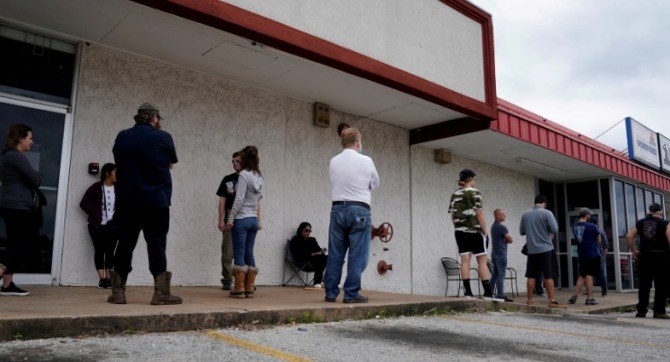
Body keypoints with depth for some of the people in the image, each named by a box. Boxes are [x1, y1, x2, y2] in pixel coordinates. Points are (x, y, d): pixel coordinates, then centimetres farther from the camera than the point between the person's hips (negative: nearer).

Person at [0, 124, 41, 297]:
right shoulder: (16, 156, -12)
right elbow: (35, 180, -14)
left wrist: (34, 178, 6)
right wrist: (38, 176, 6)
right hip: (18, 206, -10)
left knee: (15, 244, 8)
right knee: (27, 243, -7)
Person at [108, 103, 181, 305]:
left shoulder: (122, 137, 5)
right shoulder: (163, 137, -3)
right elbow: (171, 164, 12)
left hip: (127, 201, 3)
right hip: (156, 201, -3)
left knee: (125, 244, 8)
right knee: (156, 245, -1)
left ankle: (118, 292, 9)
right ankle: (160, 292, -1)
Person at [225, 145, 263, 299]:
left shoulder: (243, 175, -11)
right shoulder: (259, 177, 9)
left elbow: (239, 200, -15)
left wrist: (230, 219, -11)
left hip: (241, 219, -6)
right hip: (253, 219, 7)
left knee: (239, 254, -1)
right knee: (249, 254, 9)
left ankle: (239, 289, 1)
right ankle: (249, 289, 12)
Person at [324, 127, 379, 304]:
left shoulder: (333, 162, 5)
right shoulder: (366, 161, -5)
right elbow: (375, 184, 9)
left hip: (337, 210, 4)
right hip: (359, 211, -4)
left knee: (335, 255, 8)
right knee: (357, 256, 1)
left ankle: (330, 292, 11)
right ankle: (351, 293, 1)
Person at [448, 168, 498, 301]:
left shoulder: (454, 195, 11)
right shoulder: (475, 192, -7)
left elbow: (453, 215, 10)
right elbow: (479, 213, -11)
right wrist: (485, 231, -7)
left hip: (460, 231, 6)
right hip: (474, 230, -5)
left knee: (465, 260, 3)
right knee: (482, 261, -2)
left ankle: (468, 291, 1)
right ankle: (488, 293, -2)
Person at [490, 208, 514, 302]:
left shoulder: (493, 226, 14)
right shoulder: (502, 227, -15)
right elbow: (510, 240, -10)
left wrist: (503, 240, 3)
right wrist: (506, 239, 8)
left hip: (495, 253, 9)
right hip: (501, 254, -9)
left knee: (495, 274, 11)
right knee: (501, 275, -8)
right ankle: (500, 295, -9)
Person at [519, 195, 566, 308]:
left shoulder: (525, 214, 5)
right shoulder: (547, 213, -8)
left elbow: (521, 231, 11)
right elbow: (555, 230, -11)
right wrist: (546, 230, 9)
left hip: (531, 250, 4)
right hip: (546, 249, -4)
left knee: (531, 276, 8)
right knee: (548, 276, -1)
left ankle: (529, 300, 12)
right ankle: (552, 301, -2)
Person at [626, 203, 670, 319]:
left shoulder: (640, 223, 8)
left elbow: (629, 237, 1)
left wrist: (633, 250, 7)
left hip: (644, 257, 3)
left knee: (644, 285, 7)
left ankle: (641, 311, 8)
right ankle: (659, 311, 3)